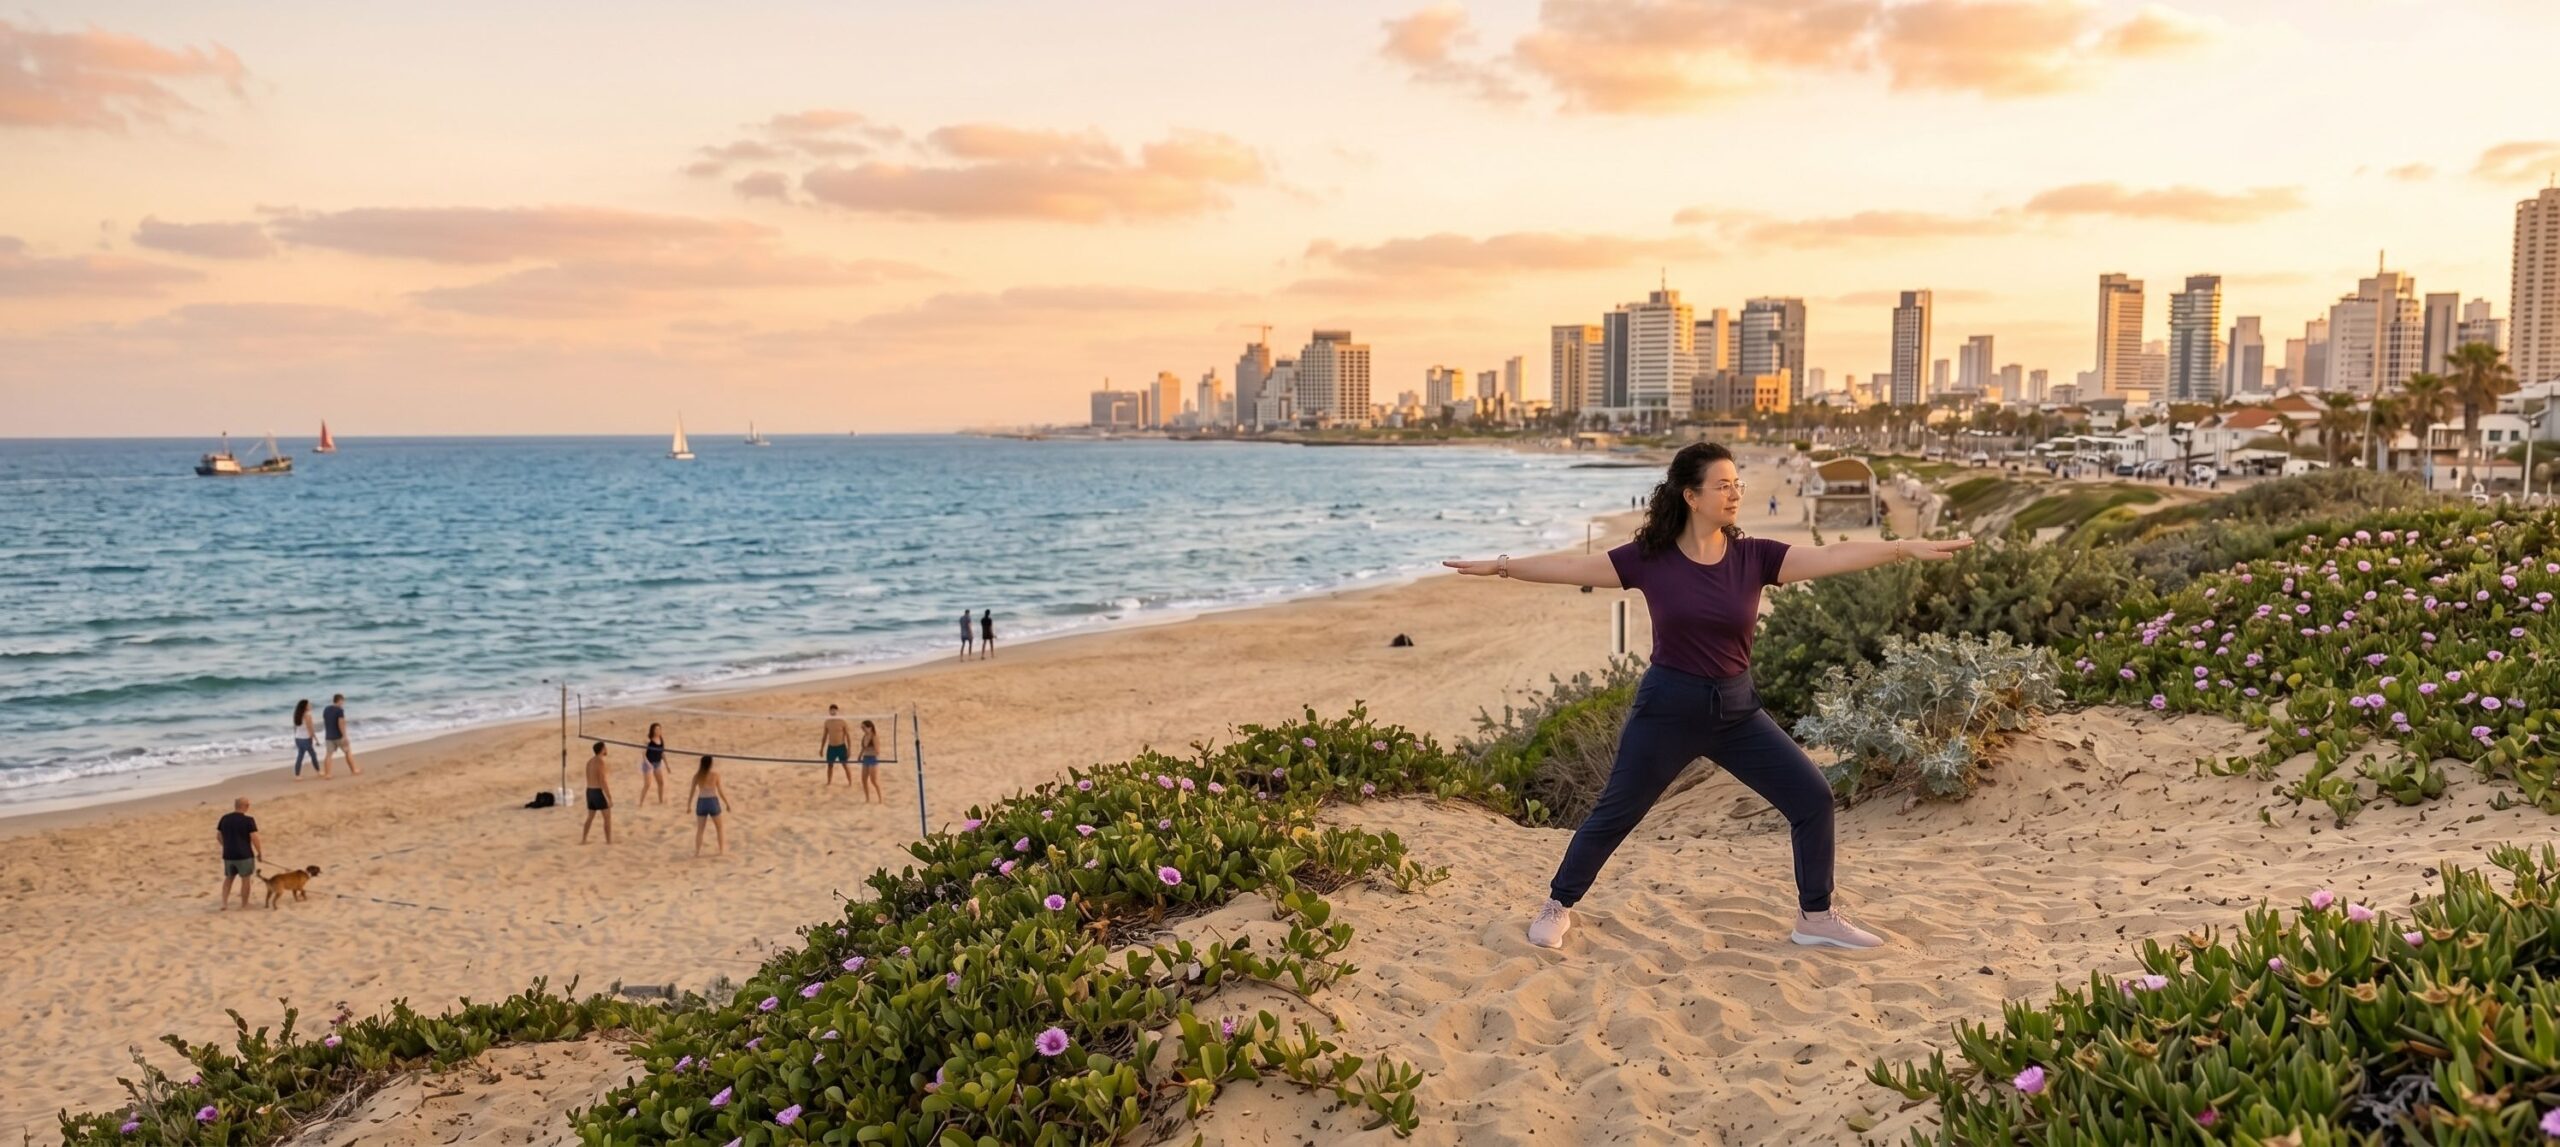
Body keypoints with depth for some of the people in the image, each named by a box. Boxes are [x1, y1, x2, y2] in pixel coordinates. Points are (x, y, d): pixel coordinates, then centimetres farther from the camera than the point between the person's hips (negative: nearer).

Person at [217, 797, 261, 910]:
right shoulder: (248, 820, -15)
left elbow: (218, 835, 13)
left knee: (229, 878, 21)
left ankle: (224, 903, 14)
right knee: (246, 879, 9)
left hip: (228, 855, 5)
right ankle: (244, 905, 15)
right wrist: (260, 853, -4)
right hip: (244, 855, -5)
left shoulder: (224, 818, 3)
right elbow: (254, 838, -16)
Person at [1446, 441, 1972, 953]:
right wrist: (1501, 566, -9)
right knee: (1614, 815, 6)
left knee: (1812, 797, -1)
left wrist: (1906, 549, -21)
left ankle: (1815, 917, 16)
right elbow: (1573, 566, -7)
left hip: (1737, 708, 3)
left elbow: (1831, 556, -12)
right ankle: (1558, 906, 26)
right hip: (1668, 706, -3)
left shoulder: (1754, 557, -4)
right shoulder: (1650, 559, -9)